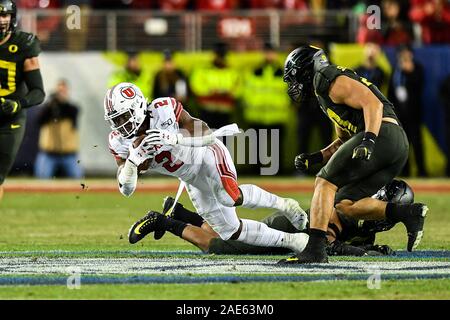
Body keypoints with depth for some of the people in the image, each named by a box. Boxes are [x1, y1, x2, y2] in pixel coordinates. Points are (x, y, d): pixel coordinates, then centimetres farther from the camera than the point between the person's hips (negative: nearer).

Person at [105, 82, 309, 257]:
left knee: (230, 197, -36)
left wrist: (174, 138, -45)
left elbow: (206, 135, -29)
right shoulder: (120, 142, -14)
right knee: (229, 231, 3)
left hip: (208, 155, -6)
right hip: (192, 180, 6)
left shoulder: (162, 110, -27)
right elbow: (126, 189, -15)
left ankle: (281, 204, -11)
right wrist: (133, 160, -34)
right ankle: (289, 240, 18)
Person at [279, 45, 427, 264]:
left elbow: (372, 104, -14)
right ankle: (409, 213, -2)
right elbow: (344, 141, 36)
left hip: (383, 133, -9)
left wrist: (369, 139, -28)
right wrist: (314, 158, 23)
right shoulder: (326, 94, 31)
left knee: (325, 182, -9)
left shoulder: (332, 81, 0)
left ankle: (315, 249, -21)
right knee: (344, 203, 7)